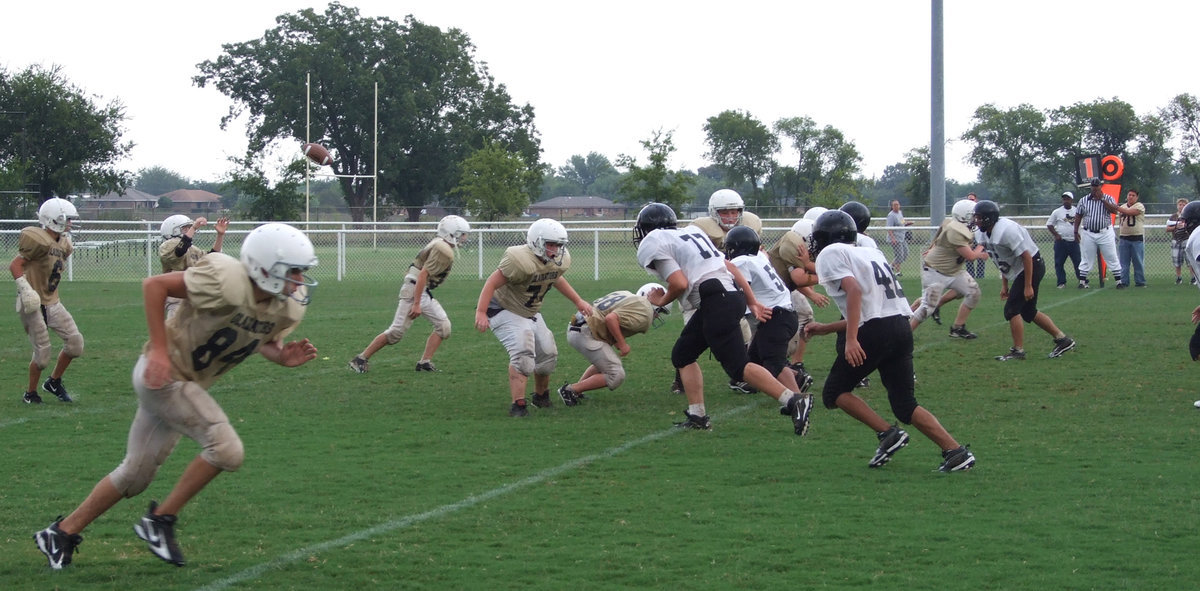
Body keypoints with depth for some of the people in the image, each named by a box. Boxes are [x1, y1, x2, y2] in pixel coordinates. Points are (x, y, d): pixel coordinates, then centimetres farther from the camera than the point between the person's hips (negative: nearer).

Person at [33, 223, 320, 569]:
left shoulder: (289, 308, -7)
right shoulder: (226, 282, -28)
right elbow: (154, 285, -19)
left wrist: (283, 357, -11)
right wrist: (159, 349, -22)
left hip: (190, 383, 8)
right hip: (164, 372, -8)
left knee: (135, 476, 15)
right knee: (226, 450, -19)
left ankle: (63, 533, 28)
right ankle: (160, 521, -2)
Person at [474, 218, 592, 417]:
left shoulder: (560, 261, -6)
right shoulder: (521, 260, -33)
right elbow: (492, 282, -29)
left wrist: (578, 301, 21)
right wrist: (481, 312, -33)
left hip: (530, 313, 9)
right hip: (505, 310, -8)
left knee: (548, 354, 12)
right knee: (522, 354, -25)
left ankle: (541, 395, 38)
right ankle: (518, 405, -22)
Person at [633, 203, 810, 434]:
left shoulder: (652, 246, 1)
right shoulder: (690, 233, 25)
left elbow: (680, 284, -11)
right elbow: (729, 266, 21)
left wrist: (661, 301, 10)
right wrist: (752, 302, 22)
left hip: (716, 302, -9)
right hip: (733, 293, 9)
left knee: (737, 366, -10)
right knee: (682, 355, 18)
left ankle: (793, 401, -20)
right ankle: (697, 416, 15)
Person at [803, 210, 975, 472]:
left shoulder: (831, 254, 3)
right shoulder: (870, 254, 27)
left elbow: (853, 289, -15)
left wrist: (851, 339, -22)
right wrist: (825, 329, 35)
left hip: (874, 332, -8)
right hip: (902, 326, 8)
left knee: (834, 392, 7)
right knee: (905, 404, 11)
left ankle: (888, 433, -5)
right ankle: (955, 451, -1)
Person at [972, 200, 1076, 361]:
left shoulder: (1006, 230, -26)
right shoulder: (984, 235, 2)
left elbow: (1026, 257, -25)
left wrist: (1028, 286, -23)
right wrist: (1004, 285, 16)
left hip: (1032, 267, -10)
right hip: (1017, 271, 10)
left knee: (1012, 310, -10)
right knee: (1028, 312, 14)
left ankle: (1018, 351, 1)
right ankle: (1062, 340, 24)